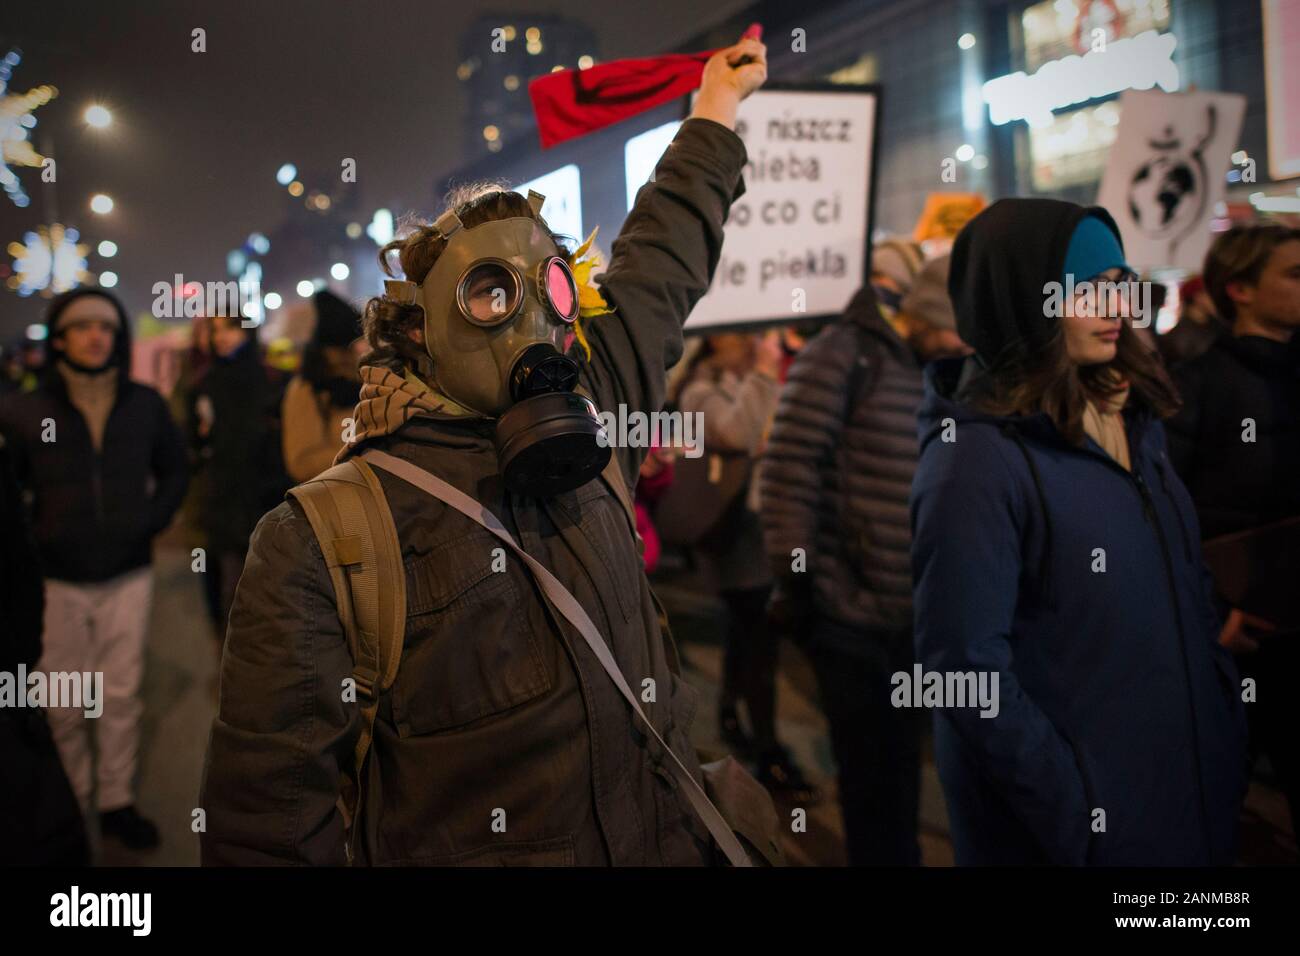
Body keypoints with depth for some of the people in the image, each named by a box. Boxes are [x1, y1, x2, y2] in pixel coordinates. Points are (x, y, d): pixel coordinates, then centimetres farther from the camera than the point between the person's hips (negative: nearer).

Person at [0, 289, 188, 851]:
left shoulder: (145, 405, 1)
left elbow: (173, 471, 12)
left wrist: (150, 520, 0)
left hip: (127, 576, 2)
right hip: (56, 580, -1)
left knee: (122, 696, 8)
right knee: (63, 702, 7)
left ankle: (117, 801, 20)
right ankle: (70, 803, 25)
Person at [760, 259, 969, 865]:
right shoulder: (843, 355, -8)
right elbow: (790, 467, -15)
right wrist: (794, 575, -16)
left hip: (909, 614, 7)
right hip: (848, 611, -6)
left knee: (901, 764, 17)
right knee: (869, 770, 4)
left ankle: (899, 855, 34)